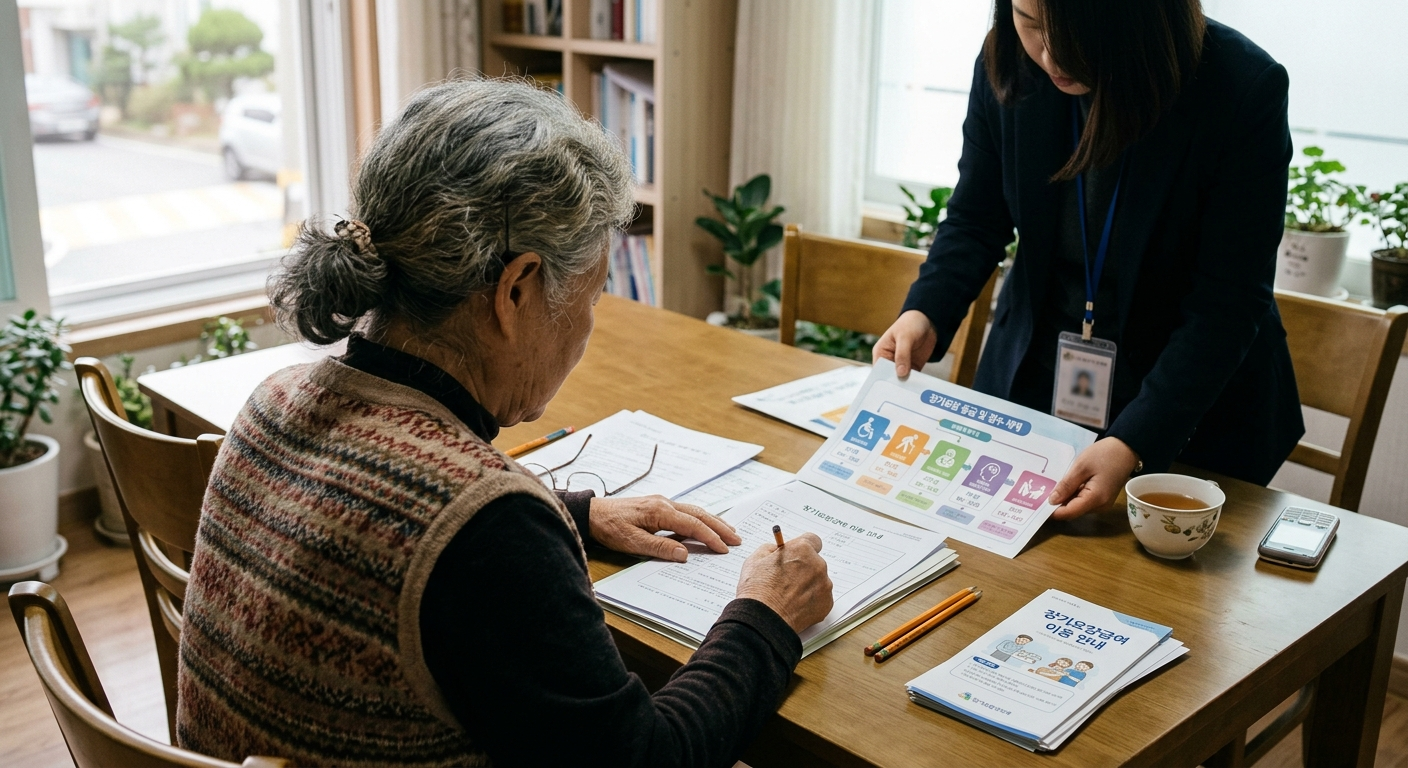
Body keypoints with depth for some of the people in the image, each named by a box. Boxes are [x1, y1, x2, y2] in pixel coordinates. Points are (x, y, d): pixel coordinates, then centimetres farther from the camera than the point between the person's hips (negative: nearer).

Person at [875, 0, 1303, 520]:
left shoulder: (1245, 91, -24)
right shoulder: (1006, 67, -13)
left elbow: (1226, 304, -23)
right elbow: (975, 220, 1)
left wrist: (1133, 445, -33)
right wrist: (925, 314, -18)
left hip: (1195, 413, -3)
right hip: (1030, 389, 4)